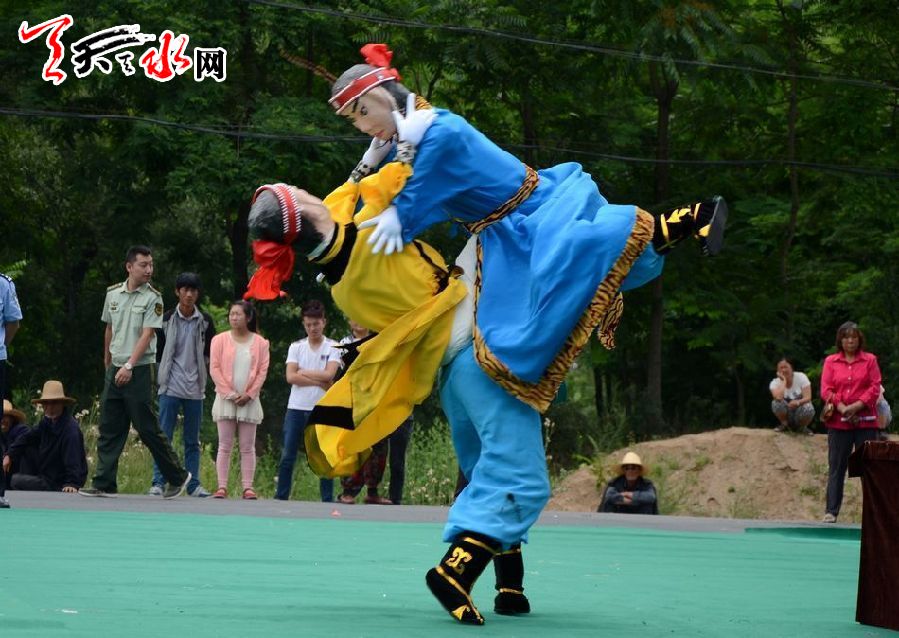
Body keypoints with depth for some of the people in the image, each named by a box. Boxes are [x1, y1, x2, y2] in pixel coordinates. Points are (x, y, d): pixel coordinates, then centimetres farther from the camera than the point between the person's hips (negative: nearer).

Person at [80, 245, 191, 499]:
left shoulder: (153, 298, -7)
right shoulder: (112, 293, 8)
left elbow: (147, 335, -14)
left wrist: (129, 366, -21)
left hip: (139, 370, -5)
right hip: (115, 370, 5)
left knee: (147, 428, -3)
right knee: (108, 428, 3)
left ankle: (177, 477, 9)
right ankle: (104, 483, 6)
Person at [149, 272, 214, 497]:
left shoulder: (205, 322, 5)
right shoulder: (166, 319, 1)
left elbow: (211, 354, 13)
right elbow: (157, 351, 8)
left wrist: (199, 371, 7)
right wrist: (163, 372, 4)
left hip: (195, 388, 2)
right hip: (170, 387, -2)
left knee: (193, 441, 8)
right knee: (164, 437, -5)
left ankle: (193, 484, 11)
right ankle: (158, 482, -3)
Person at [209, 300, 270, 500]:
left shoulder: (260, 343, 4)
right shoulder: (220, 340, 3)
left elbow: (262, 372, 1)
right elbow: (214, 369, -1)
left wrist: (249, 395, -9)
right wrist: (229, 393, -9)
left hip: (249, 400, 0)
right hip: (225, 399, 0)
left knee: (247, 447, 2)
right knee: (225, 446, 0)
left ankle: (248, 487, 2)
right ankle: (222, 487, -1)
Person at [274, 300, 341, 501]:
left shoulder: (333, 348, 2)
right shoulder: (296, 347, 7)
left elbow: (329, 374, -13)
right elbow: (290, 377, -6)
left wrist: (303, 373, -6)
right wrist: (319, 382, -10)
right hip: (296, 408, 2)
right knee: (287, 457, 2)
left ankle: (328, 500, 8)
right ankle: (280, 498, 9)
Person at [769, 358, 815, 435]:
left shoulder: (801, 377, -9)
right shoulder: (775, 383, -9)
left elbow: (808, 398, -17)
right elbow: (778, 397, -31)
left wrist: (798, 402, -38)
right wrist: (783, 380, -22)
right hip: (787, 415, 1)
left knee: (808, 409, -35)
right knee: (776, 403, -30)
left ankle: (803, 427, -2)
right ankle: (784, 425, -3)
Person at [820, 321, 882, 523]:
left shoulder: (869, 360, 7)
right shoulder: (831, 361, 9)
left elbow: (875, 388, -1)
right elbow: (826, 390, 2)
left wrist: (856, 406, -13)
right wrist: (842, 408, -12)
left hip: (865, 421, -1)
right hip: (838, 422, 1)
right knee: (836, 467, 2)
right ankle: (831, 511, 4)